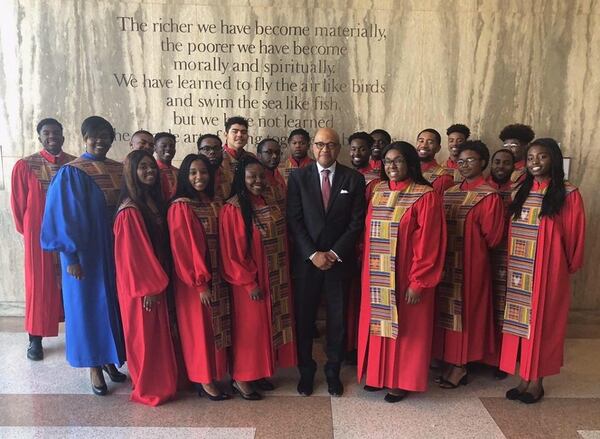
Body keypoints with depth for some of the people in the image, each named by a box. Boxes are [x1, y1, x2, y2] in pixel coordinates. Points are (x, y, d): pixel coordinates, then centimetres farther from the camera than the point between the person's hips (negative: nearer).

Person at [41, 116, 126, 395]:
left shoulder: (119, 170, 6)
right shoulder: (71, 173, -8)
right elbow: (64, 217, -11)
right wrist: (71, 257, -14)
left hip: (115, 249, 5)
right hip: (85, 252, -5)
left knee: (113, 303, 12)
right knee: (89, 305, 6)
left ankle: (109, 359, 29)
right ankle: (94, 366, 20)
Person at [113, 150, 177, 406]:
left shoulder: (153, 202, 7)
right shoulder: (130, 211, -18)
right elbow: (133, 253, -19)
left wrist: (159, 281, 11)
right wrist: (148, 288, -16)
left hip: (155, 281, 8)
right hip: (140, 286, -8)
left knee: (157, 334, 17)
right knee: (144, 336, 6)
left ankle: (160, 383, 32)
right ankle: (147, 390, 22)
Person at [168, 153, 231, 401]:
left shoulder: (217, 204, 7)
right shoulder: (180, 207, -12)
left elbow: (223, 242, 9)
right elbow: (183, 249, -15)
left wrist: (221, 276, 3)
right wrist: (200, 283, -17)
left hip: (217, 276, 6)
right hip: (194, 280, -6)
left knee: (217, 327, 13)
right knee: (199, 328, 5)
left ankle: (213, 374, 27)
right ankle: (203, 380, 18)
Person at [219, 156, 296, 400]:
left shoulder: (270, 205, 7)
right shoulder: (233, 209, -15)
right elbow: (230, 252, -16)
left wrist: (282, 277, 7)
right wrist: (249, 282, -16)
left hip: (274, 280, 7)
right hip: (250, 282, -7)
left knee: (269, 326, 15)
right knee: (250, 328, 4)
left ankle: (260, 372, 31)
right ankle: (241, 378, 22)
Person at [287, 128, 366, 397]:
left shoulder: (354, 179, 2)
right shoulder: (298, 177, 1)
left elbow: (357, 222, -1)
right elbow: (294, 221, -3)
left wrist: (335, 253, -10)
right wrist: (313, 254, -11)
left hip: (340, 260, 1)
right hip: (306, 260, 0)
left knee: (338, 319, 10)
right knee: (304, 318, 8)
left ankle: (333, 372, 27)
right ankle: (306, 372, 26)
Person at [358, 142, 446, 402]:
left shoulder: (425, 196, -12)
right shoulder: (378, 191, 6)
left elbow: (428, 244, -15)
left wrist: (418, 282, -16)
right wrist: (368, 269, 8)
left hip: (405, 277, -5)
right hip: (377, 276, 6)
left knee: (404, 327, 9)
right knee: (379, 322, 15)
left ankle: (402, 380, 26)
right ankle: (379, 374, 33)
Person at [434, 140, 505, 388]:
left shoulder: (489, 196, -9)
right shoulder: (450, 193, 11)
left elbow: (491, 236, -8)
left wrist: (470, 246, 0)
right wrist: (443, 252, 2)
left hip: (472, 263, -6)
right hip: (447, 263, 6)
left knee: (465, 311, 3)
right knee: (447, 310, 11)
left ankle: (460, 366, 16)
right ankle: (449, 360, 23)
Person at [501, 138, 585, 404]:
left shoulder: (568, 194, -7)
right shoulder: (522, 192, 10)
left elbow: (574, 235, -3)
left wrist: (567, 267, 3)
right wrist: (512, 263, 7)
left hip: (547, 270, -5)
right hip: (520, 270, 5)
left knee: (541, 322, 3)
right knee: (521, 322, 8)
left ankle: (537, 381, 17)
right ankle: (524, 378, 20)